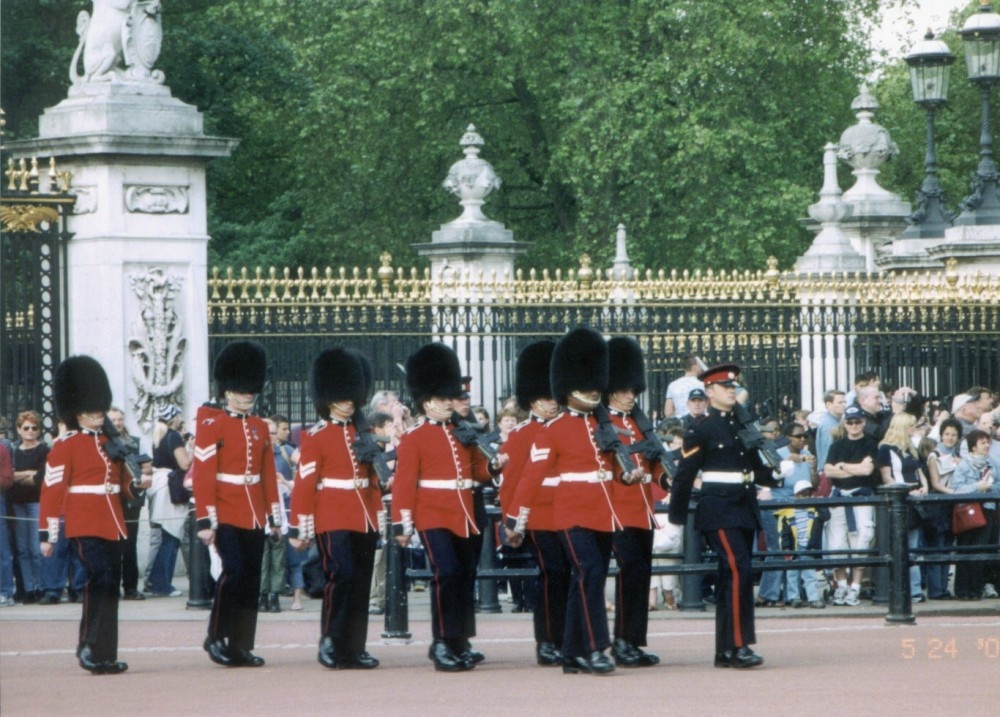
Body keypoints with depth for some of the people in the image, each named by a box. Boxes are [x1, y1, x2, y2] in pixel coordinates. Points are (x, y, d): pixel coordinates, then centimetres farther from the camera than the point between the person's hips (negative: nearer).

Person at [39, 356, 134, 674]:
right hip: (86, 525, -7)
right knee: (100, 579, -18)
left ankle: (104, 655, 14)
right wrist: (47, 535, -10)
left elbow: (121, 478, 21)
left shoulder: (111, 441, 16)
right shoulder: (66, 445, -4)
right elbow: (51, 490, -6)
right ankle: (91, 646, -15)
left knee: (110, 585, 8)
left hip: (112, 524, 7)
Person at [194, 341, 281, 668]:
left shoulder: (260, 428, 13)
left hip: (254, 517, 6)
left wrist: (274, 515, 13)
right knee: (234, 572, -16)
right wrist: (206, 520, -15)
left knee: (251, 580, 4)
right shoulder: (213, 425, -5)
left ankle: (241, 646, 8)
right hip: (227, 515, -6)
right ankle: (215, 638, -3)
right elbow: (203, 474, -9)